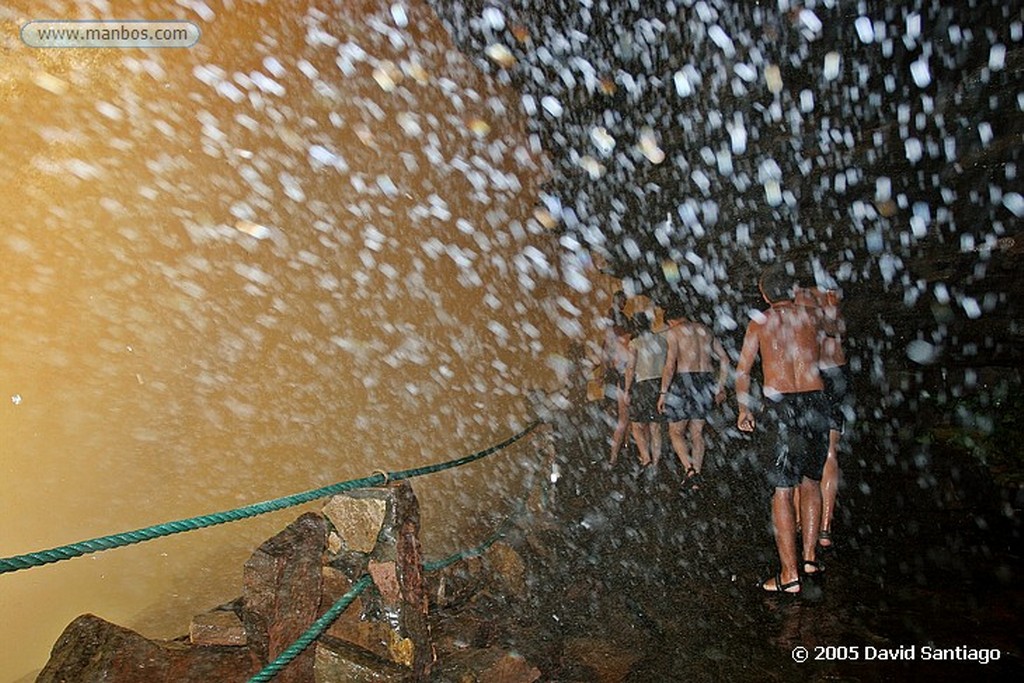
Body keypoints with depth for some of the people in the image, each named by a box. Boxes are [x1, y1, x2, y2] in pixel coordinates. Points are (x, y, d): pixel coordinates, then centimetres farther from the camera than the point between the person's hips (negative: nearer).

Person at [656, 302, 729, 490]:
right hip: (706, 383, 6)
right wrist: (721, 387, 23)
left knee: (676, 432, 6)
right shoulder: (704, 330, 16)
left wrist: (663, 392, -12)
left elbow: (670, 364, -15)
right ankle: (696, 475, 13)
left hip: (684, 382, -6)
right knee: (697, 432, 15)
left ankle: (689, 469, -15)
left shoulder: (673, 332, -3)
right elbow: (724, 360, 17)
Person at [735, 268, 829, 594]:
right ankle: (810, 556, 23)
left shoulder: (759, 322, 5)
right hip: (815, 400, 3)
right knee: (811, 481, 19)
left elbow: (742, 370, 4)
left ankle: (789, 574, -1)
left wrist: (744, 408, 17)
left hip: (780, 406, -3)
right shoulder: (812, 316, 10)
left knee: (782, 490, -1)